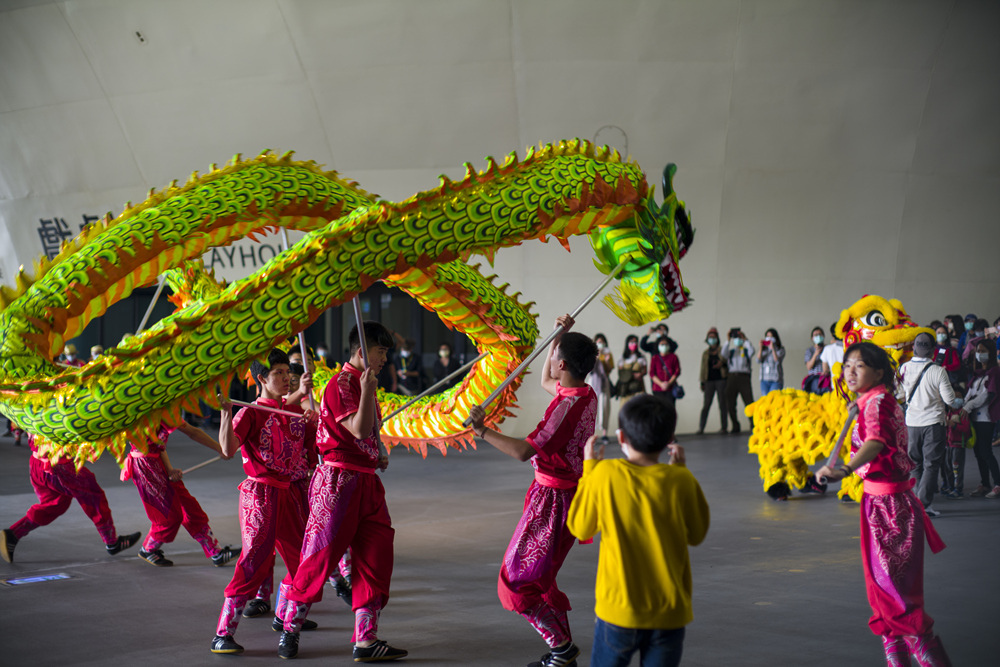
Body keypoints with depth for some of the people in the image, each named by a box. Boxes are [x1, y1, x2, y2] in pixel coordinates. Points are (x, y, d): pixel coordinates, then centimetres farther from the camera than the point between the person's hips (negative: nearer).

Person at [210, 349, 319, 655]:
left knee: (303, 559, 15)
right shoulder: (251, 412, -8)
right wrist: (226, 412, -30)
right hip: (260, 493, -7)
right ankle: (222, 635, -11)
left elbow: (316, 446, 18)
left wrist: (315, 422, -1)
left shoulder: (296, 411, 12)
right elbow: (228, 448, -21)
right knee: (256, 561, -14)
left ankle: (284, 617, 36)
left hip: (290, 492, 7)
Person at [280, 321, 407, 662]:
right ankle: (289, 630, 14)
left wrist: (378, 457, 10)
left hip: (366, 482, 9)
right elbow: (359, 430, -21)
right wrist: (368, 390, -25)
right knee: (320, 556, -2)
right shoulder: (341, 383, -12)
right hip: (338, 480, -9)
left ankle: (366, 640, 7)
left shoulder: (363, 382, 17)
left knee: (375, 557, 4)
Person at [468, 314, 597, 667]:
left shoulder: (568, 405, -25)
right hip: (572, 491, 10)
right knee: (540, 578, 20)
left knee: (517, 581, -1)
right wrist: (561, 336, 22)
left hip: (554, 498, -10)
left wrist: (482, 431, -21)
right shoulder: (585, 394, 4)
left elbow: (524, 450, -29)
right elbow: (545, 381, 26)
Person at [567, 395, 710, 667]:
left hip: (618, 608, -1)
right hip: (670, 612, 1)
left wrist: (589, 468, 11)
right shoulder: (681, 481, -8)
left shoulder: (605, 474, -10)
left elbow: (580, 527, 3)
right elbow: (697, 534, 7)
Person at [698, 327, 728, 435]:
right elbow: (703, 368, 14)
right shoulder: (705, 353, 16)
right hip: (709, 380, 2)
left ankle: (724, 427, 3)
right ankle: (701, 428, -6)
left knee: (722, 404, -1)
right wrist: (702, 382, 8)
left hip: (721, 379, -1)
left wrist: (722, 363, -15)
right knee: (706, 404, -4)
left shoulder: (722, 350, 9)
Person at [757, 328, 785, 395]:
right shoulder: (764, 349, 13)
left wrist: (773, 348, -15)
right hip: (764, 380, 4)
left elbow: (777, 361, -11)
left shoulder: (780, 349, 4)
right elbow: (758, 361, 0)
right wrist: (761, 348, -7)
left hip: (776, 380, -4)